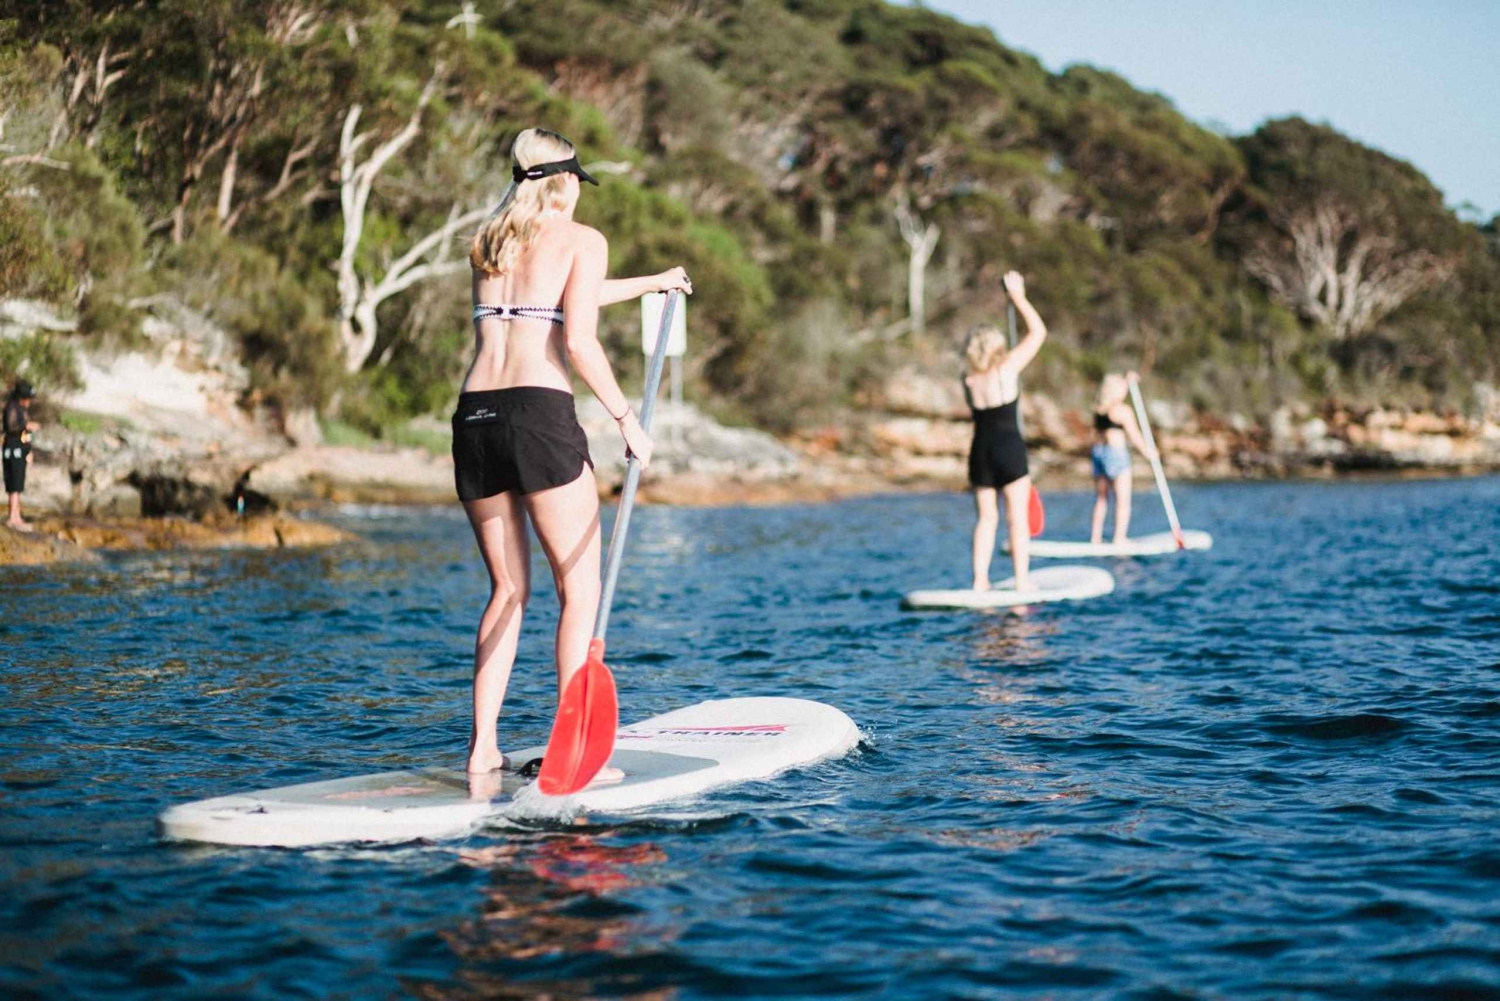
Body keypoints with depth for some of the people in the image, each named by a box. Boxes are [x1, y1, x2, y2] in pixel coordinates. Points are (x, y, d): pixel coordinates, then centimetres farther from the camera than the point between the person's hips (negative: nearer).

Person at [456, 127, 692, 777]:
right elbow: (579, 340, -9)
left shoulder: (490, 245, 22)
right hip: (539, 414, -6)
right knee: (580, 589, 1)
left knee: (508, 588, 16)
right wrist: (625, 416, 0)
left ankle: (482, 745, 10)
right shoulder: (581, 239, 4)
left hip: (475, 415, 6)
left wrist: (650, 284, 52)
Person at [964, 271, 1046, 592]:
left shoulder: (968, 381, 3)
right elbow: (1038, 332, -1)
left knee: (986, 518, 9)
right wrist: (1018, 297, 5)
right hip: (1010, 450, -4)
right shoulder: (1007, 370, -8)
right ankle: (1022, 583, -1)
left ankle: (980, 581, 5)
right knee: (1017, 518, 1)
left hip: (980, 452, 4)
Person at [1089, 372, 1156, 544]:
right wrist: (1147, 451, 5)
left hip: (1098, 452, 7)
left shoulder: (1098, 407, 9)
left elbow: (1116, 396, 30)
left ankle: (1095, 538, 13)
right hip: (1116, 453, -7)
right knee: (1123, 499, -2)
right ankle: (1120, 539, -7)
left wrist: (1128, 382, 24)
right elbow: (1134, 436, -7)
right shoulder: (1123, 410, -11)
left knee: (1101, 498, 14)